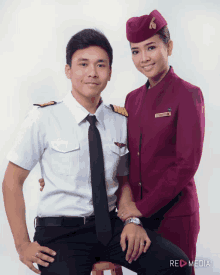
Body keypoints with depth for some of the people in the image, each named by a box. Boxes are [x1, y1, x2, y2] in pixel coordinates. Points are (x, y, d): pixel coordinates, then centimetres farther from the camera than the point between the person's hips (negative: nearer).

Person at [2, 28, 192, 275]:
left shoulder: (121, 122, 6)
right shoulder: (43, 119, -6)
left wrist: (132, 220, -3)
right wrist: (23, 244, -7)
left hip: (109, 225, 3)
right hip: (60, 231, -3)